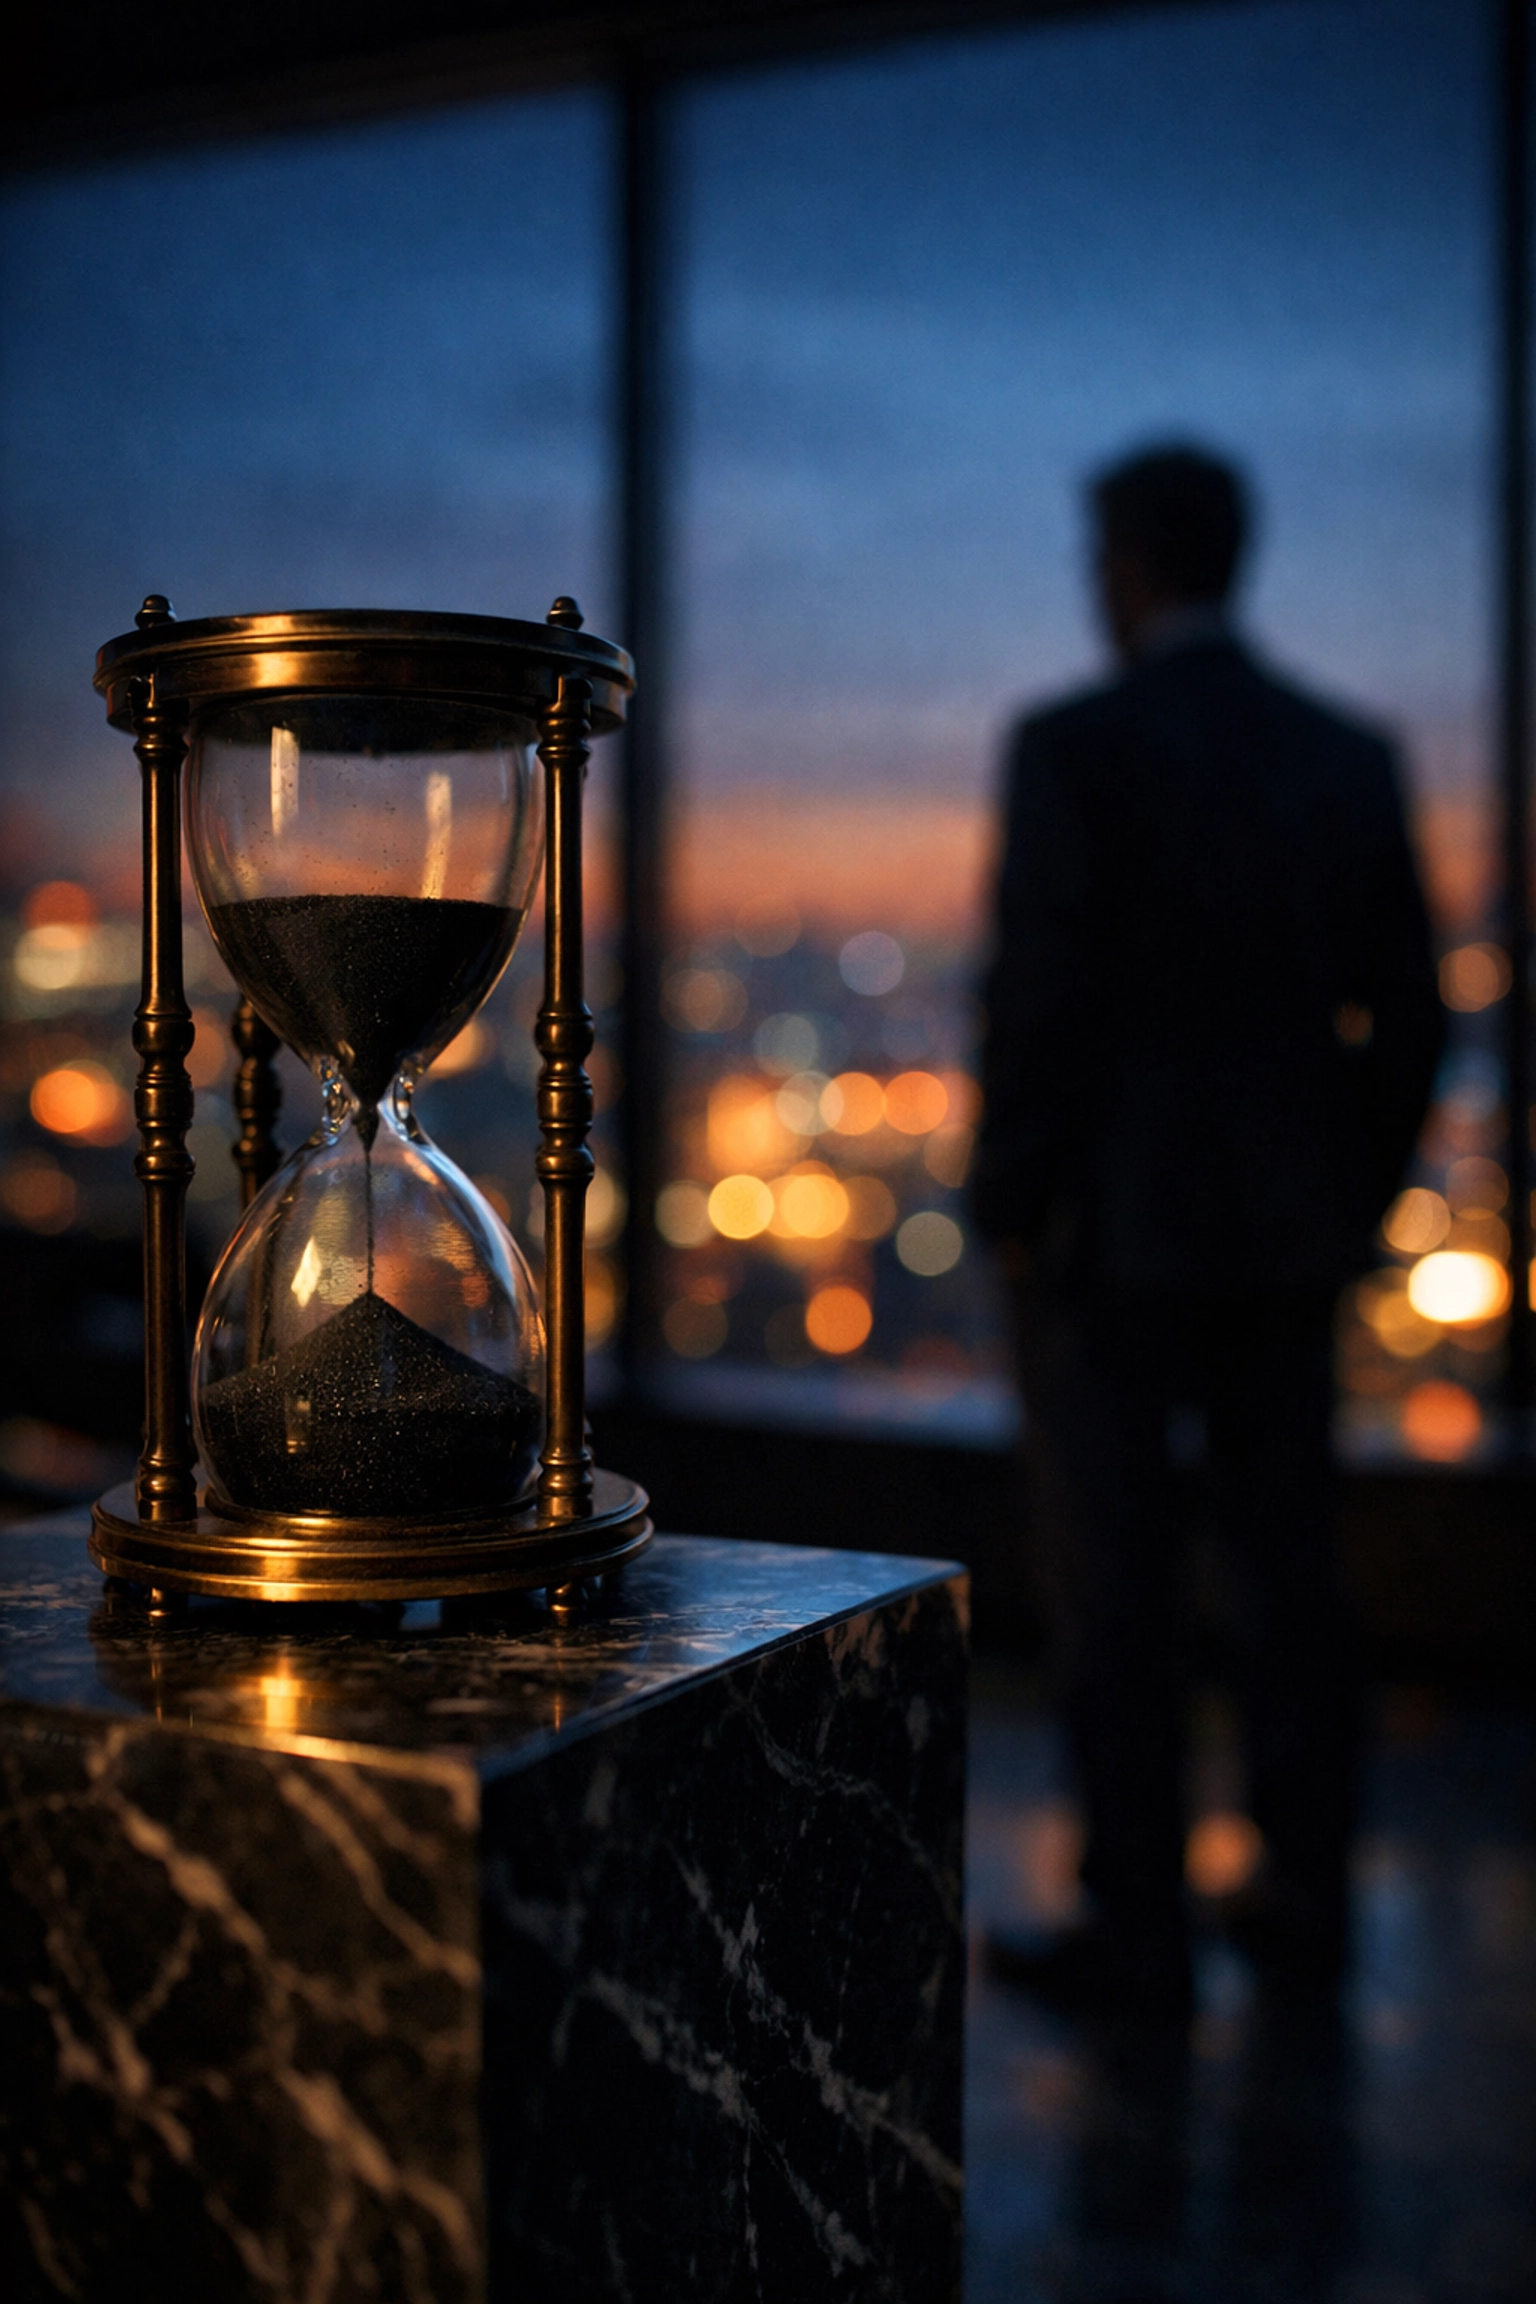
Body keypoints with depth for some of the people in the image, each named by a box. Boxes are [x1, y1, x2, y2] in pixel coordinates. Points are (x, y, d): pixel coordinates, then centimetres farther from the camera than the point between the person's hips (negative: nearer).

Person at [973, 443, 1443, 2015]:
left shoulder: (1073, 748, -11)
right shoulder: (1353, 758, 7)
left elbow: (1039, 996, -16)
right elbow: (1406, 1013, 7)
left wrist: (1007, 1206, -6)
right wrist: (1358, 1202, 16)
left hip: (1110, 1228, -5)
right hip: (1288, 1233, 6)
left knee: (1115, 1584, 3)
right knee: (1287, 1563, 14)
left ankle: (1137, 1929, 11)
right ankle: (1306, 1901, 24)